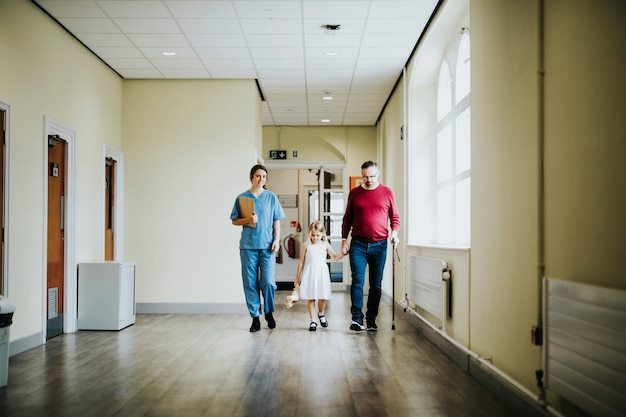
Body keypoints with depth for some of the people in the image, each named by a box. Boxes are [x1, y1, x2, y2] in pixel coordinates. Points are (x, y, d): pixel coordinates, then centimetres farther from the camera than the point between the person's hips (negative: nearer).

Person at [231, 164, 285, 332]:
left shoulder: (271, 197, 7)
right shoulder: (242, 197, 6)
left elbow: (276, 221, 8)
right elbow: (234, 221, 9)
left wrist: (277, 240, -2)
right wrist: (247, 220, -10)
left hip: (267, 244, 0)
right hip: (248, 245, 1)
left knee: (268, 281, -5)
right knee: (250, 282, 2)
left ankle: (269, 312, 18)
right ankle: (255, 317, 12)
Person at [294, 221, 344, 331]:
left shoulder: (325, 245, 6)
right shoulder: (306, 245, 3)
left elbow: (335, 257, 14)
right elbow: (301, 261, 6)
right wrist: (297, 276, 8)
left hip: (322, 273, 1)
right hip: (310, 274, -1)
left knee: (322, 297, 2)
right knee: (311, 298, 0)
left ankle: (321, 314, 31)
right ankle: (313, 321, 8)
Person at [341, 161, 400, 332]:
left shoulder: (387, 192, 6)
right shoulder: (354, 193, 7)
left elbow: (395, 217, 9)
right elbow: (347, 219, 11)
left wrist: (394, 232, -9)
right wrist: (344, 240, 3)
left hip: (379, 245, 0)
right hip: (358, 244, 0)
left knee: (376, 284, 5)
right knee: (357, 281, -8)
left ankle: (371, 320, 13)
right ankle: (357, 318, -6)